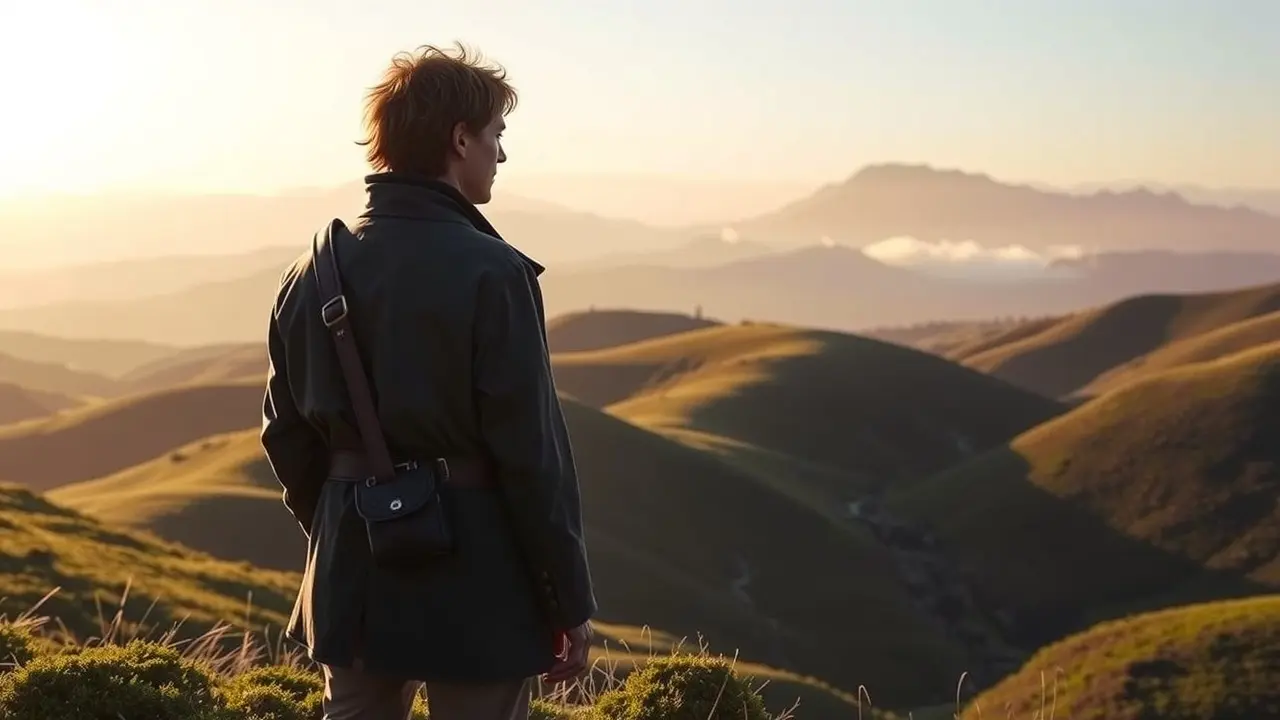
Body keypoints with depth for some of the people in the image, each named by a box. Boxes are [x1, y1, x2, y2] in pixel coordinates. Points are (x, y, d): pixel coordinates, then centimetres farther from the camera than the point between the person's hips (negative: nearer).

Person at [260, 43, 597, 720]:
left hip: (352, 580, 6)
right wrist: (570, 601, -8)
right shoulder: (492, 275, -16)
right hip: (474, 584, -6)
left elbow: (286, 432, 10)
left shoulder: (311, 273, 3)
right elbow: (532, 454, -16)